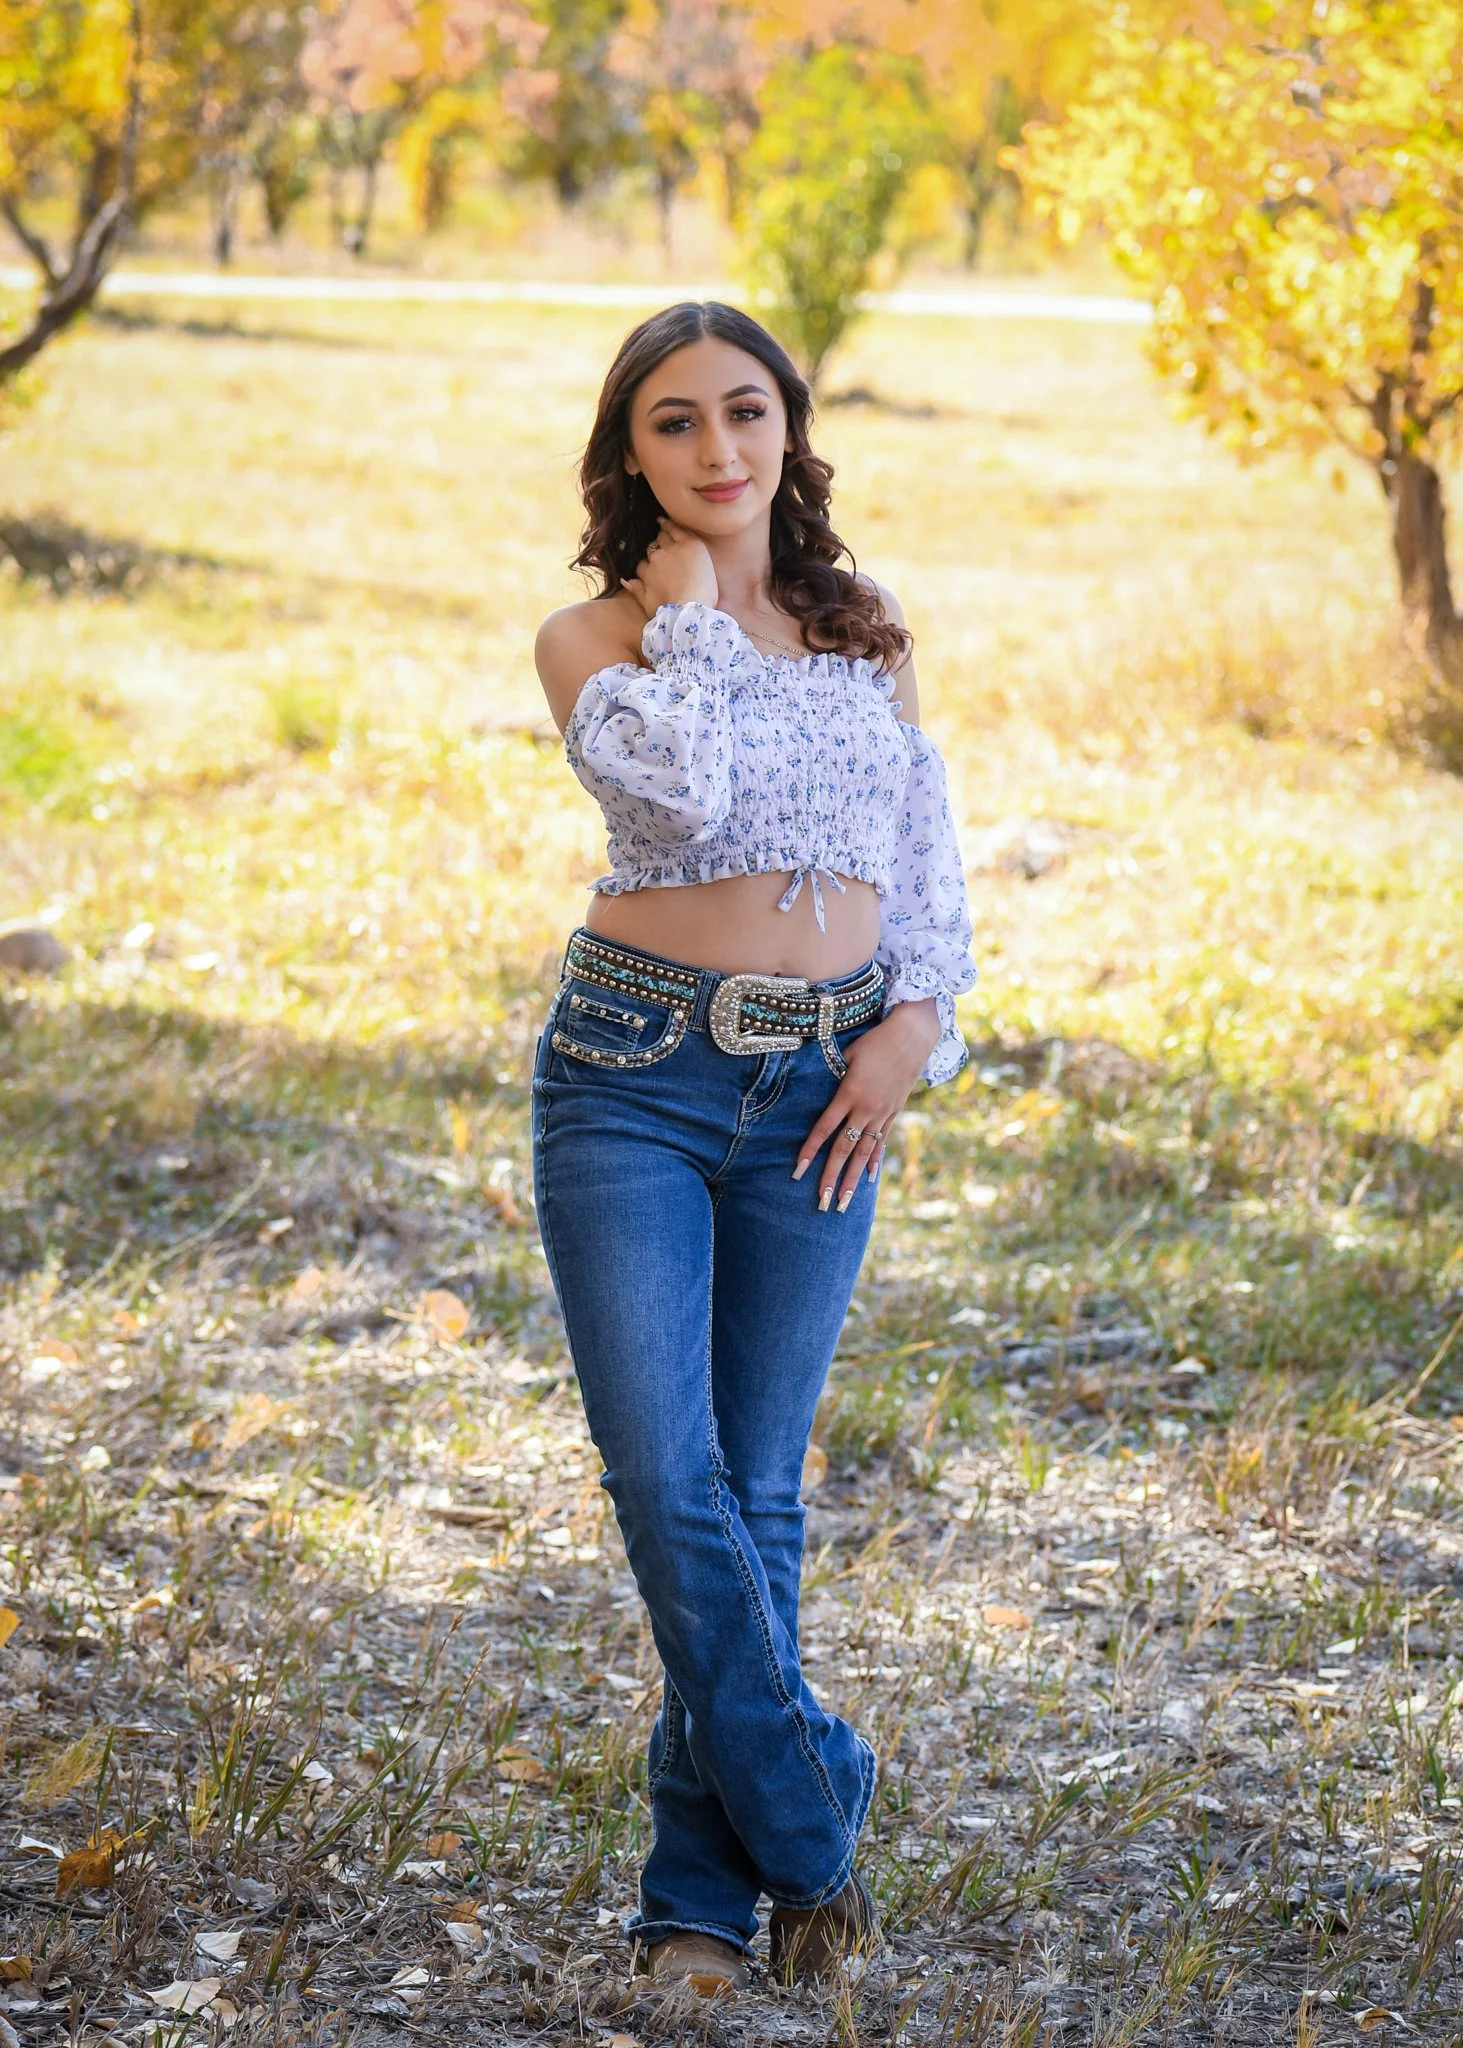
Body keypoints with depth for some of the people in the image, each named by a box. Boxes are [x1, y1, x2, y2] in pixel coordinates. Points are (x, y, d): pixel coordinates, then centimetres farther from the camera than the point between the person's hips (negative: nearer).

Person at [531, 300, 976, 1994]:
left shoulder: (865, 634, 11)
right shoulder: (593, 639, -1)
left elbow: (927, 853, 12)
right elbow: (680, 785, -20)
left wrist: (910, 1029, -2)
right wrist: (690, 613, -9)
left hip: (821, 1090, 3)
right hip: (635, 1074, -3)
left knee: (759, 1496, 5)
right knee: (670, 1486, -12)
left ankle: (705, 1890, 13)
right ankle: (810, 1822, 3)